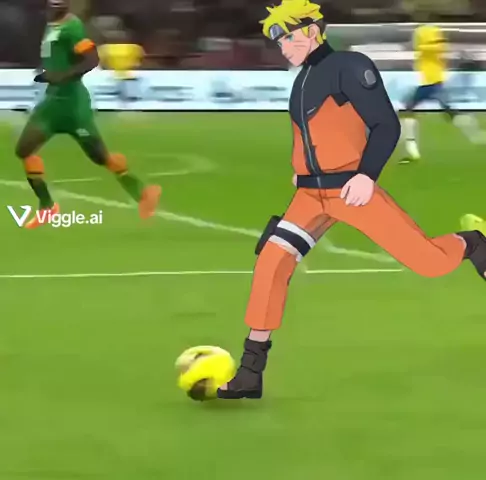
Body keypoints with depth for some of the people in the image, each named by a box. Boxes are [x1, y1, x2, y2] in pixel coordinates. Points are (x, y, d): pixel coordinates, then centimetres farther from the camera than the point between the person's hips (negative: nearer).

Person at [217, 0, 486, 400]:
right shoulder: (303, 81, 14)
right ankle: (251, 373, -9)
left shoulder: (349, 66, -10)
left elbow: (387, 125, -15)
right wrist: (303, 172, 17)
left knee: (431, 261, -5)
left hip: (353, 188, -6)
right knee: (271, 260, -11)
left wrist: (367, 174, -25)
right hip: (311, 195, 6)